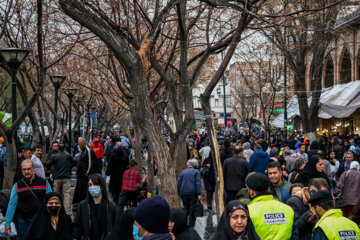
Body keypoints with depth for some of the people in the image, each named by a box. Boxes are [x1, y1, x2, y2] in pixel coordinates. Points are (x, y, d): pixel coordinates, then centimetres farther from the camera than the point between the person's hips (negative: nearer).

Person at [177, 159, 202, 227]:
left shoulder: (182, 172, 11)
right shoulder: (196, 172, 2)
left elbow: (178, 184, 9)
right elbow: (198, 183, -7)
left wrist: (179, 193, 16)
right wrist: (199, 194, -11)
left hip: (184, 193, 3)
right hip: (193, 193, -3)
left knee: (186, 208, 12)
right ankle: (191, 226, -1)